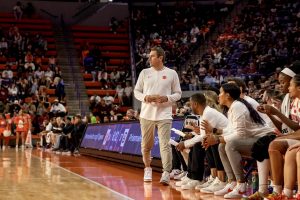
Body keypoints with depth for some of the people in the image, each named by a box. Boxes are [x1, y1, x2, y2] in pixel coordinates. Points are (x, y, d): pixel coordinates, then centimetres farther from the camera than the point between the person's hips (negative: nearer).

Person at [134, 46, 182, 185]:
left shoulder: (171, 74, 1)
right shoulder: (145, 73, 6)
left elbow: (178, 94, 5)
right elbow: (136, 91, 10)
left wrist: (166, 98, -14)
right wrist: (145, 98, -11)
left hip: (164, 115, -3)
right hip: (147, 114, 3)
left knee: (165, 145, -11)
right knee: (146, 145, 11)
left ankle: (166, 174, -13)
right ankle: (147, 169, 31)